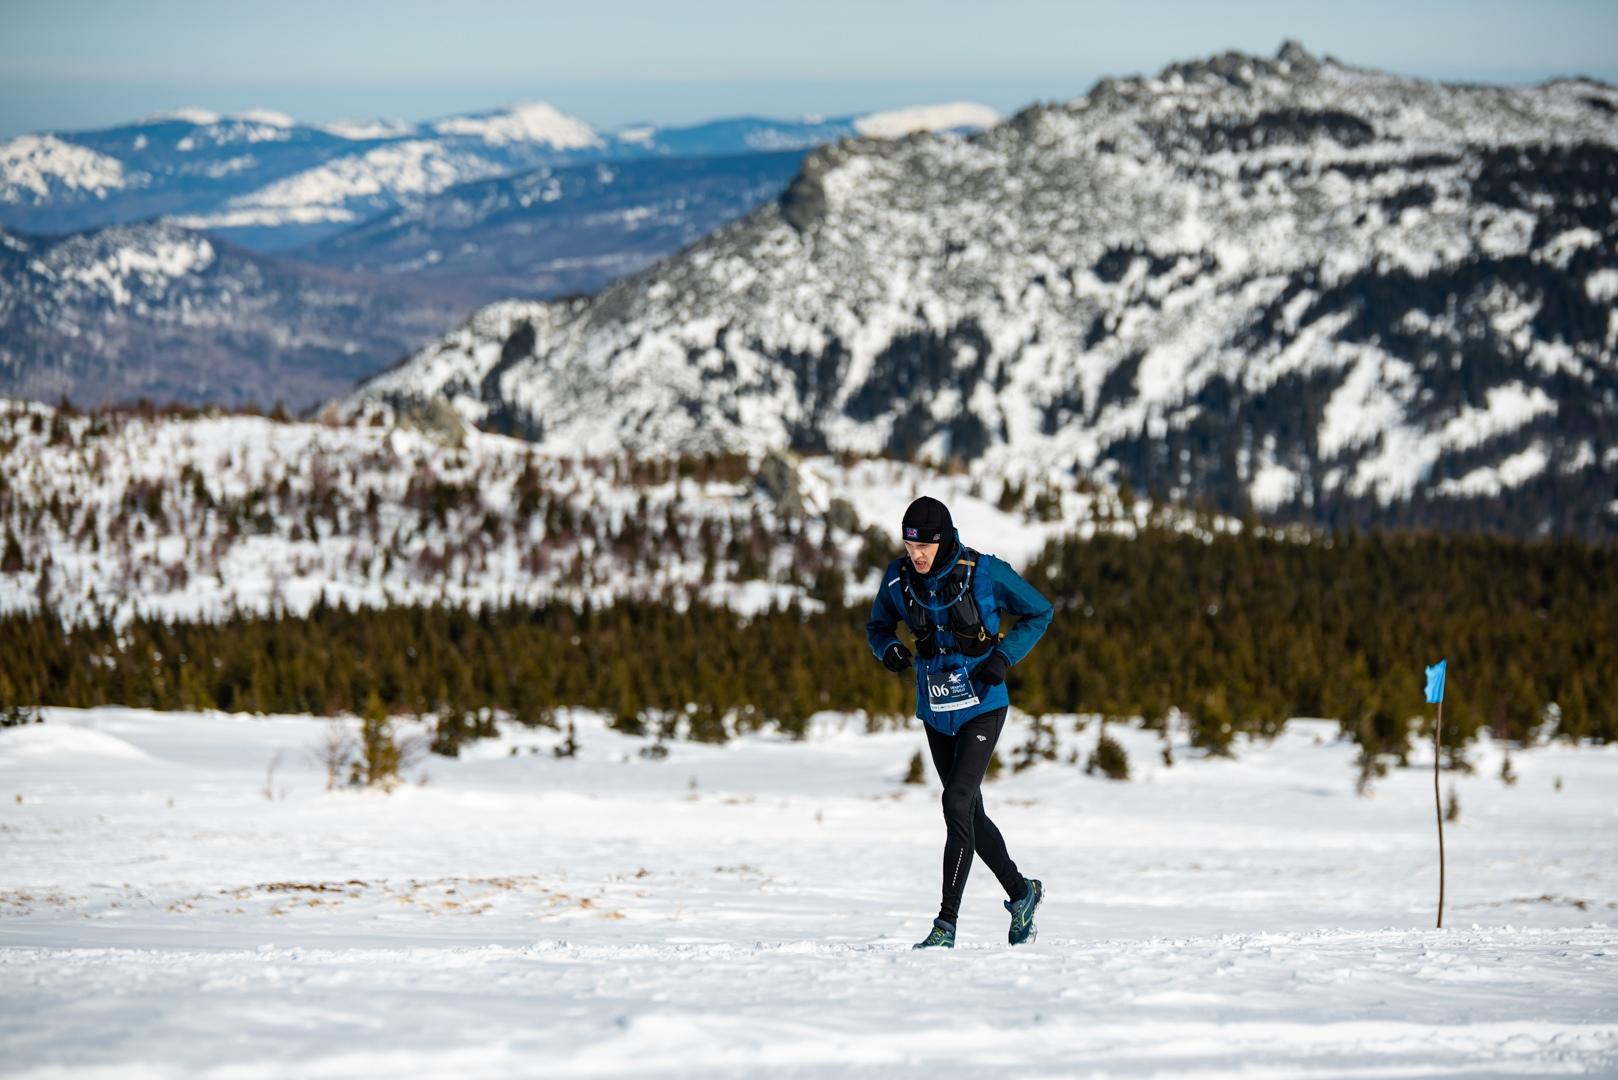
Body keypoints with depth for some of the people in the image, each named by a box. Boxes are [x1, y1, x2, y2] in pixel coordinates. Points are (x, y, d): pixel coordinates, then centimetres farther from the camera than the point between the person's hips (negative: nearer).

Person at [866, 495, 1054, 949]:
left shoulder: (984, 572, -16)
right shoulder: (898, 577, -6)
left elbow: (1039, 612, -3)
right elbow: (878, 625, 11)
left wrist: (1004, 656, -16)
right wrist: (887, 649, -13)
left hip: (982, 705, -5)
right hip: (936, 710, 5)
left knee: (957, 802, -18)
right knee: (969, 814, 13)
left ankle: (946, 924, -17)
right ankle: (1021, 891, 35)